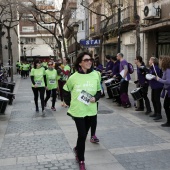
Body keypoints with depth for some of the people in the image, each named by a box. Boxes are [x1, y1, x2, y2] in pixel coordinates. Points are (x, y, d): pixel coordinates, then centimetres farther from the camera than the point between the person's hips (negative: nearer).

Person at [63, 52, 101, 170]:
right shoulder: (74, 77, -9)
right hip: (78, 111, -3)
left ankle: (77, 149, 46)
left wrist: (95, 98, -12)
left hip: (91, 110, 3)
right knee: (82, 135, -1)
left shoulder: (95, 75, -4)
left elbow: (99, 91, 7)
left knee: (84, 134, 16)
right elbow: (66, 91, 6)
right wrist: (70, 104, 2)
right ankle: (81, 160, 19)